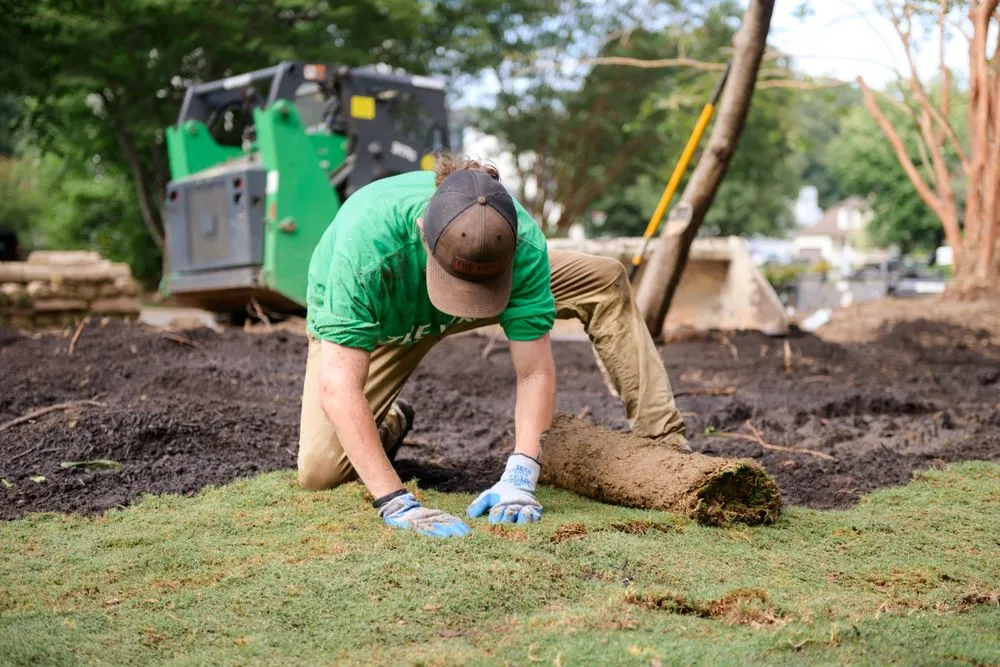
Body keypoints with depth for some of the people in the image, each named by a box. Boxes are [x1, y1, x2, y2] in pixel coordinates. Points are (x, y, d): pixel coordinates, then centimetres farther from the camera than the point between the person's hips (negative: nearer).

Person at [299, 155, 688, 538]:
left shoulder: (522, 242, -36)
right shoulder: (366, 241, -45)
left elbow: (534, 372, -29)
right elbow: (339, 388, -46)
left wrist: (519, 477, -40)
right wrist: (397, 504, -52)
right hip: (361, 316, -2)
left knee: (605, 279, -12)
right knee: (319, 473, -18)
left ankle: (663, 443, -5)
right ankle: (388, 424, 15)